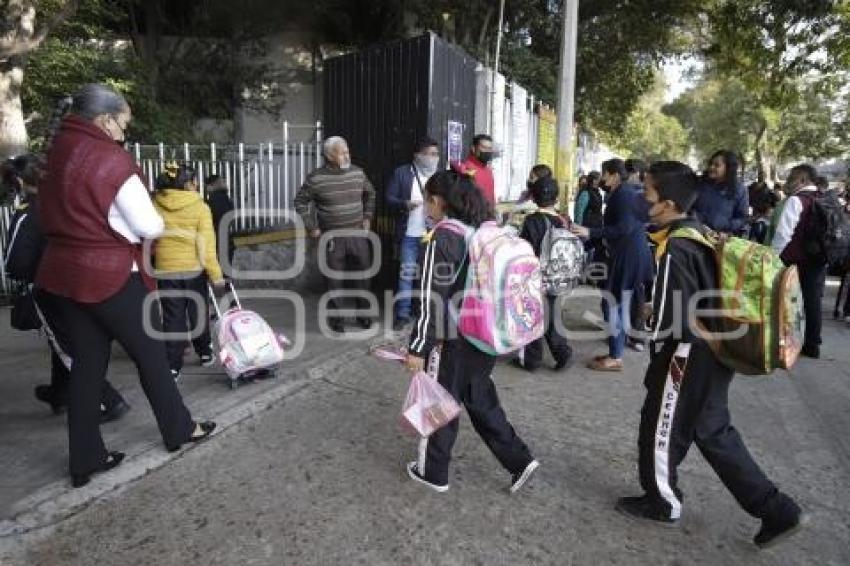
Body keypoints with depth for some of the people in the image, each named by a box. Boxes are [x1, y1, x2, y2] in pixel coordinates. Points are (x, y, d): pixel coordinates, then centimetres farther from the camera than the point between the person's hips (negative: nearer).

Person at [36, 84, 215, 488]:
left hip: (64, 273, 7)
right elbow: (149, 227, -14)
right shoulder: (111, 159, -16)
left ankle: (85, 459, 21)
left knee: (87, 363, 13)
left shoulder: (58, 154, 6)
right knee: (150, 354, 9)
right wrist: (157, 223, 6)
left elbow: (55, 213, 13)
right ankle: (179, 430, 26)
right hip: (111, 275, -7)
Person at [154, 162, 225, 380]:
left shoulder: (156, 205, -1)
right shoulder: (200, 207, -8)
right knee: (198, 314, 15)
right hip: (194, 270, -1)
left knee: (172, 318, 6)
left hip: (165, 271, 1)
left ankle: (172, 366, 4)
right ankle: (205, 354, 30)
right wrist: (215, 274, -9)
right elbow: (207, 245, -12)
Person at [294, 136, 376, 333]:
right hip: (332, 238, -3)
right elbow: (301, 202, 3)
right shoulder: (315, 178, -7)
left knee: (363, 274, 9)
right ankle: (335, 317, 20)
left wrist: (368, 216, 12)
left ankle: (363, 313, 27)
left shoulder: (358, 173, 3)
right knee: (334, 280, 5)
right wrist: (312, 227, -1)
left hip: (358, 235, 3)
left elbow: (370, 194, 20)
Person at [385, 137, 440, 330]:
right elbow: (389, 198, -2)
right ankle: (403, 313, 15)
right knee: (406, 273, 4)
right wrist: (404, 204, -20)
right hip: (409, 234, -2)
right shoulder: (401, 173, -1)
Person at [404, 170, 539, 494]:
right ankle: (519, 460, 23)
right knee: (479, 397, 22)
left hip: (460, 339, -7)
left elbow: (433, 298, -19)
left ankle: (433, 473, 28)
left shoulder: (443, 237, -16)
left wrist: (418, 348, -13)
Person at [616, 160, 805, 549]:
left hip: (689, 356, -9)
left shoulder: (675, 250, -23)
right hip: (714, 351, 9)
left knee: (660, 428, 11)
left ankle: (662, 502, 33)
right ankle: (777, 512, 26)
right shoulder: (702, 235, 6)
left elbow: (671, 318, -22)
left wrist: (657, 354, -5)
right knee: (713, 431, 21)